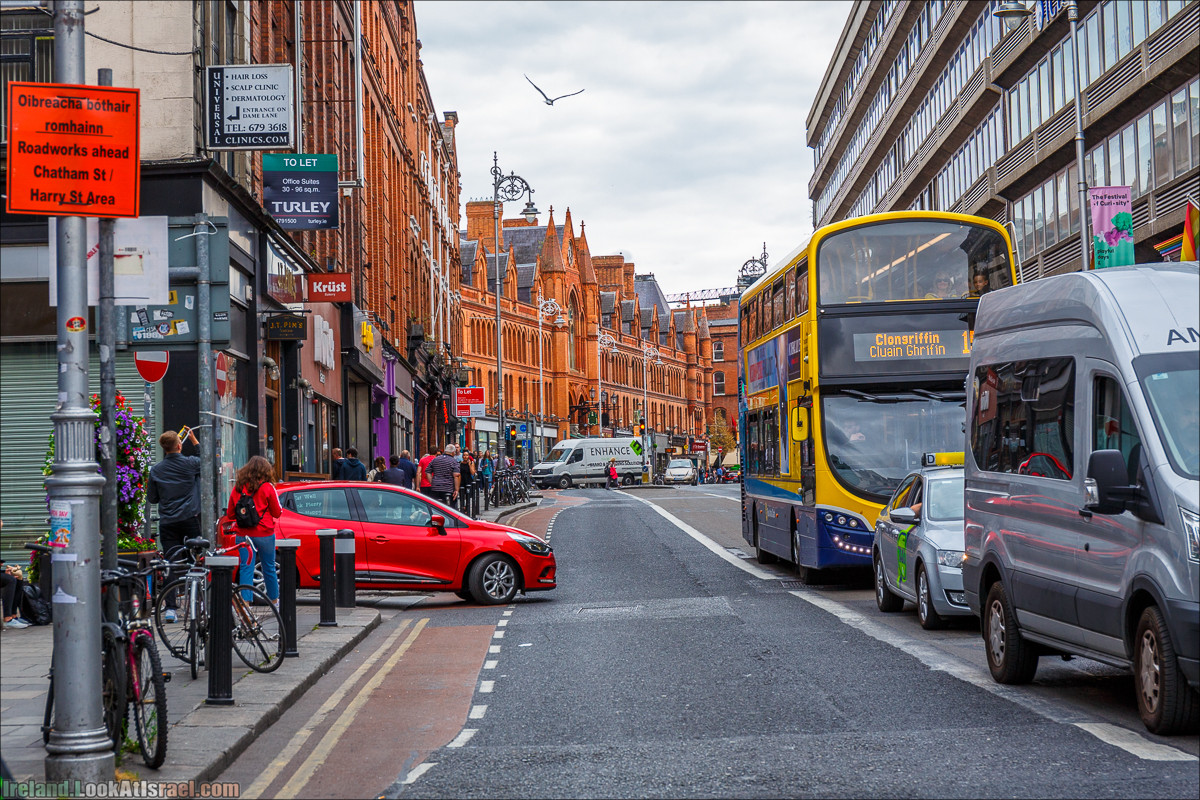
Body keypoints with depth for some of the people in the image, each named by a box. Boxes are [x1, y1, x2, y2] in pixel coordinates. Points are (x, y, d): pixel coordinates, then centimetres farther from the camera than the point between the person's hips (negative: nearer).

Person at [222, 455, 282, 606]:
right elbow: (277, 512, 0)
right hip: (264, 534, -2)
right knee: (269, 568, 11)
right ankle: (274, 600, 23)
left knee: (246, 568, 3)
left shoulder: (238, 487, 3)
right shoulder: (267, 487, -6)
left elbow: (230, 514, 9)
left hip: (243, 535, 2)